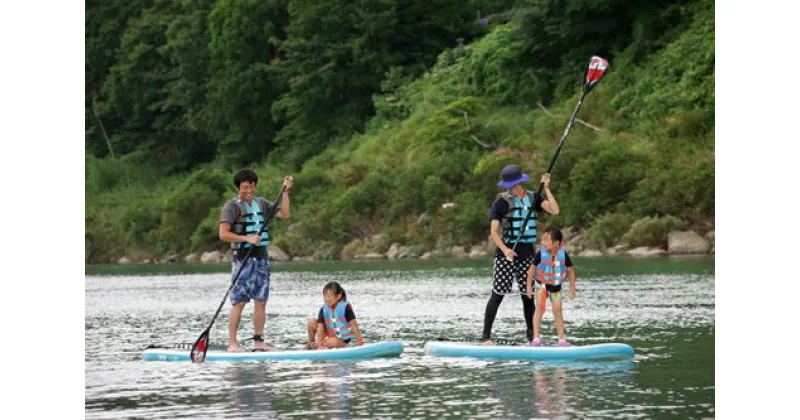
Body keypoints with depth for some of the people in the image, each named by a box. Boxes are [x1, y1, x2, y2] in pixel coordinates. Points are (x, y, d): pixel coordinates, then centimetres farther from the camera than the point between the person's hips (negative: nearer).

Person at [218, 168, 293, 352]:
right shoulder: (232, 206, -5)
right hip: (242, 257, -6)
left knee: (261, 301, 5)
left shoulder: (262, 203, 14)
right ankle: (232, 343, -7)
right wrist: (247, 239, -20)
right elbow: (223, 234, -13)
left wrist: (285, 191, 4)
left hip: (261, 256, 6)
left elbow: (284, 214, 10)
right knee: (239, 301, -9)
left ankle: (258, 342, 10)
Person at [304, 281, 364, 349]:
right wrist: (320, 346, -28)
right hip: (329, 335, 3)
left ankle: (313, 345, -8)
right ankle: (310, 343, 10)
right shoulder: (323, 310, -12)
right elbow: (320, 328, -18)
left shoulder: (345, 307, -22)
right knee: (312, 322, -14)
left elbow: (354, 325, -23)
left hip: (342, 340, -3)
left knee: (334, 342, -38)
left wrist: (360, 342, -26)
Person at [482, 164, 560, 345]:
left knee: (528, 296, 9)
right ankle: (486, 336, -6)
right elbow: (494, 232, -8)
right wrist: (505, 249, -24)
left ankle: (531, 334, 20)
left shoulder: (533, 198, 7)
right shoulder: (501, 202, -4)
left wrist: (546, 188, -9)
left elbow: (554, 210, -7)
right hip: (506, 253, -4)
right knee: (497, 295, -7)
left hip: (527, 254, 4)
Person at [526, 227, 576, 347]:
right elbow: (532, 269, -8)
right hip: (541, 283, -1)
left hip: (555, 286, 1)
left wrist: (572, 289, -3)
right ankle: (536, 338, -14)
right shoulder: (541, 254, -20)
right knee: (540, 307, -14)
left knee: (557, 311, 4)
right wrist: (529, 285, -6)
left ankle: (561, 340, 10)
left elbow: (571, 271, -6)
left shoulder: (563, 254, -18)